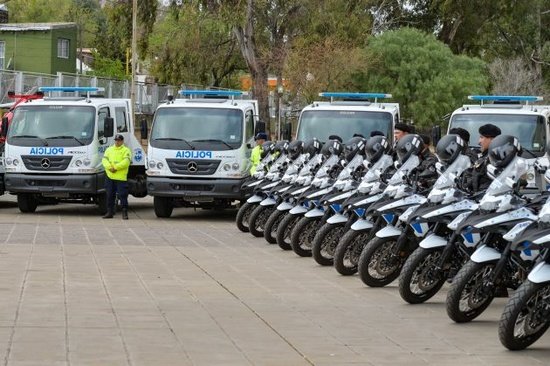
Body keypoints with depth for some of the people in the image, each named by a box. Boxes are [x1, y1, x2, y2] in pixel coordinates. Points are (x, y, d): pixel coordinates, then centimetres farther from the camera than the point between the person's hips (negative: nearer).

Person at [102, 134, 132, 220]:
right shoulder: (109, 149, 17)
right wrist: (110, 167, -13)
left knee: (123, 195, -6)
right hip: (109, 177, 5)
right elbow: (104, 160, 5)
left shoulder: (126, 150, 3)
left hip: (121, 177, -5)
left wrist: (115, 167, -17)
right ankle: (110, 212, 17)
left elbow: (126, 162, -11)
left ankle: (124, 213, -3)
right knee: (110, 195, 9)